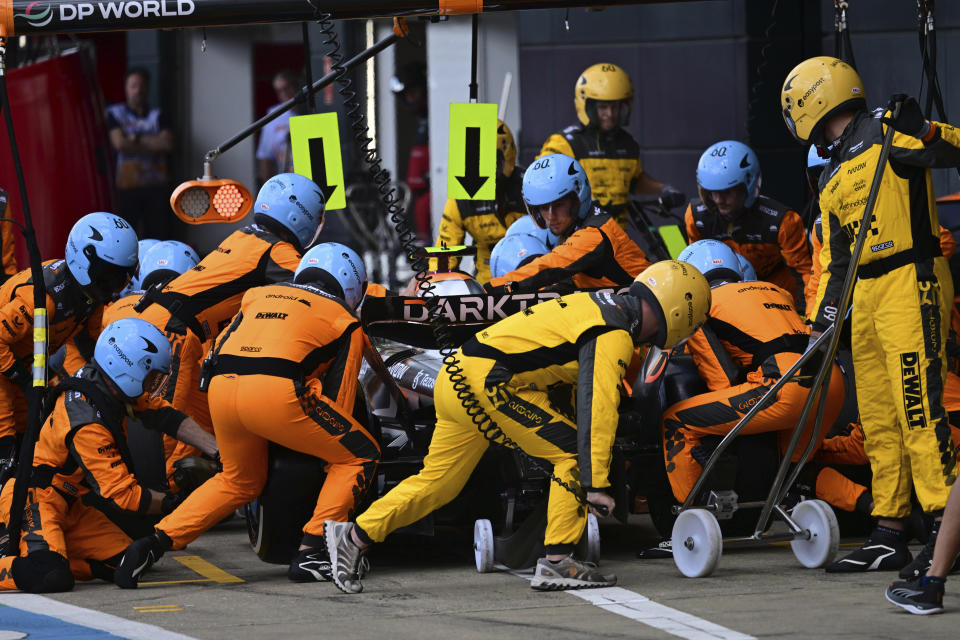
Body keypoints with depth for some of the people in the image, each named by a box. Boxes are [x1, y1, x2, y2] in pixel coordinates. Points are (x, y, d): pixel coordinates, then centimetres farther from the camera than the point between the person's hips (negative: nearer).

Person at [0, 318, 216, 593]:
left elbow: (163, 414, 7)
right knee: (50, 578, -34)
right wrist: (172, 503, -11)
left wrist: (217, 450, -1)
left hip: (71, 503, 10)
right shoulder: (88, 425, -29)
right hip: (37, 499, -10)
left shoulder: (109, 383, -4)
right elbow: (122, 495, -24)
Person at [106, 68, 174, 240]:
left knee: (159, 232, 1)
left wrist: (136, 139, -7)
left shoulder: (158, 115, 11)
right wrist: (153, 144, -5)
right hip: (127, 186, -2)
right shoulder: (115, 113, 5)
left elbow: (167, 143, -6)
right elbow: (119, 143, -10)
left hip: (156, 187, 2)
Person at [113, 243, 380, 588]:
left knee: (239, 480, 29)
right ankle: (311, 553, -1)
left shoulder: (259, 295, 32)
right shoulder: (344, 321, 20)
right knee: (361, 456, 12)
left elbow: (216, 354, 30)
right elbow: (339, 396, 17)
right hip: (277, 391, -5)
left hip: (221, 387, 5)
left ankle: (154, 543, 15)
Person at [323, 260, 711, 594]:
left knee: (439, 482, 17)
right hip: (489, 381, -10)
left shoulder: (601, 307, 18)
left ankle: (354, 537, 21)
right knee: (572, 453, -6)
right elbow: (597, 409, -20)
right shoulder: (615, 336, -12)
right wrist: (595, 483, -20)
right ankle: (556, 563, -7)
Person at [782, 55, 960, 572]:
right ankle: (888, 537, 14)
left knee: (918, 410, -14)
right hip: (865, 297, 9)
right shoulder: (832, 180, 22)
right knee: (878, 422, 9)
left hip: (911, 284, -9)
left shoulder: (884, 133, -4)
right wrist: (820, 328, 17)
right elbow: (836, 260, 24)